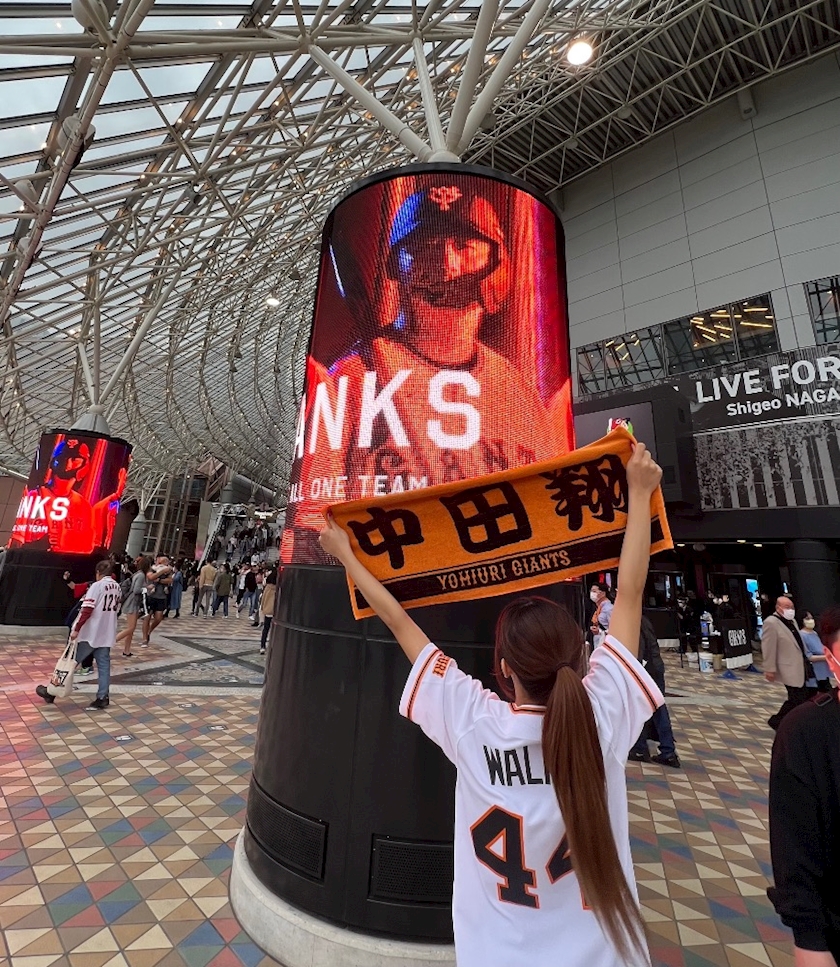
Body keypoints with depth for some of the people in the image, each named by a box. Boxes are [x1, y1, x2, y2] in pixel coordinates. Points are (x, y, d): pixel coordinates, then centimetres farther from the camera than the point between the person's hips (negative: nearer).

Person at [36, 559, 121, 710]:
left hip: (90, 633, -6)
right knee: (104, 666, 7)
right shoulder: (117, 587, 7)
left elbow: (87, 610, -19)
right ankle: (102, 698, 8)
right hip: (107, 634, 6)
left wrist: (76, 629, -15)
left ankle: (52, 691, 24)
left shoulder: (97, 586, -13)